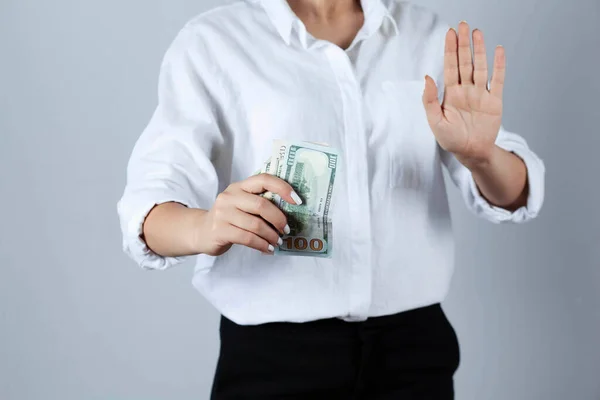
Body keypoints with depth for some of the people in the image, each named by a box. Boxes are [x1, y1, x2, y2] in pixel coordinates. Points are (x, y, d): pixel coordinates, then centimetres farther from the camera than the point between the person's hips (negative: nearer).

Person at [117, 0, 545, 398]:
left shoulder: (429, 36, 3)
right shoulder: (211, 43, -6)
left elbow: (512, 197, -2)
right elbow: (150, 207, -16)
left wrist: (479, 156, -24)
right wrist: (202, 228, -38)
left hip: (413, 349, 3)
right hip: (273, 356, -2)